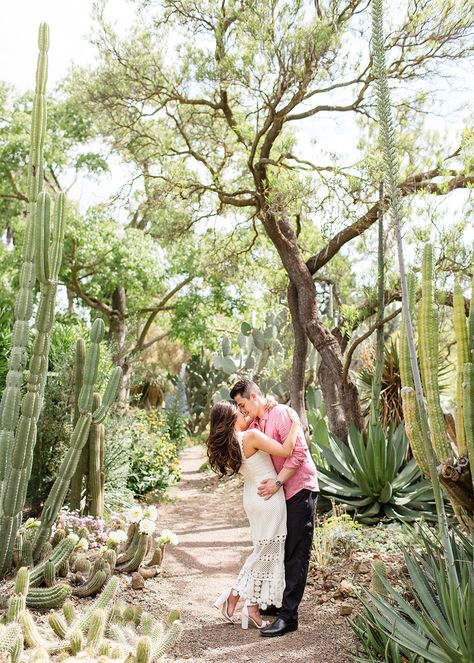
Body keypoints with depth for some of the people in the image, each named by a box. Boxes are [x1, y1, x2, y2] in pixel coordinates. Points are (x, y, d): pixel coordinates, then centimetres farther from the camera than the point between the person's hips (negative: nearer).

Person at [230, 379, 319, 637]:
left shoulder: (281, 414, -15)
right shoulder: (255, 424, 11)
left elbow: (298, 451, -22)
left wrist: (278, 482, -24)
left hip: (300, 490, -9)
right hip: (280, 493, 9)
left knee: (297, 553, -4)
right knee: (280, 550, 18)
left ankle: (288, 615, 0)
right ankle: (277, 602, 32)